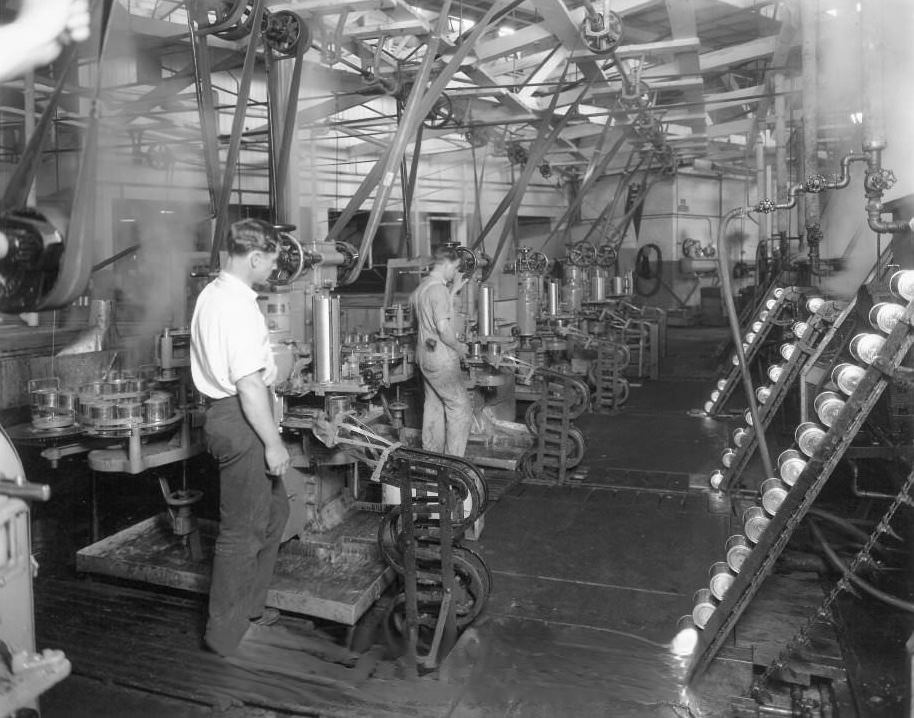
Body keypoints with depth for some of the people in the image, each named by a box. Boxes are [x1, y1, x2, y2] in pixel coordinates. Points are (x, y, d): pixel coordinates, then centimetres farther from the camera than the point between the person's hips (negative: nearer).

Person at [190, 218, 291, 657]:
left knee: (274, 510, 21)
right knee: (243, 530, 1)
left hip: (223, 408, 11)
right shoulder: (239, 306, -21)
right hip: (242, 421, -11)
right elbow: (249, 383, -25)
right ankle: (225, 633, 16)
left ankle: (249, 606, 35)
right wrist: (273, 443, -20)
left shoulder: (212, 293, 12)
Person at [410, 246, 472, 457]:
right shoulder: (439, 289, -17)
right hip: (441, 356, -10)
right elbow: (443, 328, -23)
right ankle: (453, 462, -1)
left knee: (433, 406, 15)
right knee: (460, 407, -3)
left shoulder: (422, 287, 13)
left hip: (424, 352, 10)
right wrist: (459, 347, -8)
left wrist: (454, 290, 21)